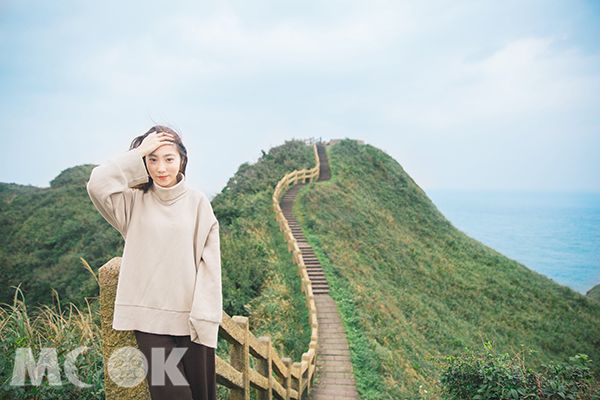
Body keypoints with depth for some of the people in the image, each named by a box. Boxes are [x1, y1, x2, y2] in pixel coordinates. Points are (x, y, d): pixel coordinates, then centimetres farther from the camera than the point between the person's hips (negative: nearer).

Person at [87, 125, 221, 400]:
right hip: (150, 316, 0)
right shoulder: (134, 202, 5)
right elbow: (97, 184, -15)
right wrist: (139, 153, -9)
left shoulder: (197, 202, 2)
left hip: (190, 316, 0)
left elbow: (210, 263, 0)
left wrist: (205, 316, -6)